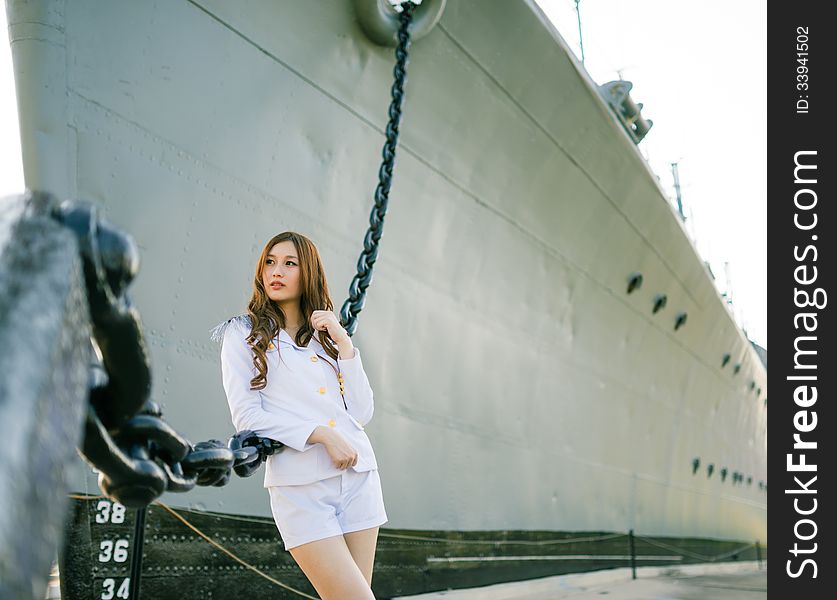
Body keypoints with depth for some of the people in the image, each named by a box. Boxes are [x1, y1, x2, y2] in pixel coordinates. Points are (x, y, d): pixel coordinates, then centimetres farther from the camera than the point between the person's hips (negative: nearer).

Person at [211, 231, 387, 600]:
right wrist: (321, 434, -15)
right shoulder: (244, 334, 5)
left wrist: (343, 344, -1)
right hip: (300, 487, -4)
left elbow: (362, 413, 7)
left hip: (358, 476, 5)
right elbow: (247, 416, -6)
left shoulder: (327, 334, 17)